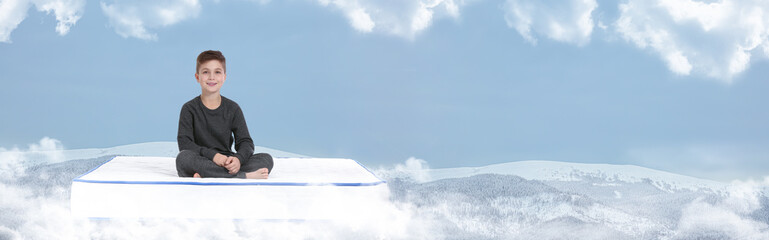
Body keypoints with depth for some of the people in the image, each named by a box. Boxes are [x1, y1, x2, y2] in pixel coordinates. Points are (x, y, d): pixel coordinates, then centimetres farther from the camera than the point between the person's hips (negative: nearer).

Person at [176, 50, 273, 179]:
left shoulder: (233, 109, 9)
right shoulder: (189, 109, 2)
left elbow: (246, 142, 3)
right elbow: (184, 143, -10)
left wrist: (238, 159, -22)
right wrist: (212, 155, -25)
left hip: (227, 163, 3)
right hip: (201, 162, -3)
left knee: (266, 159, -18)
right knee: (183, 157, -36)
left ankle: (205, 176, -35)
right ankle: (244, 176, -34)